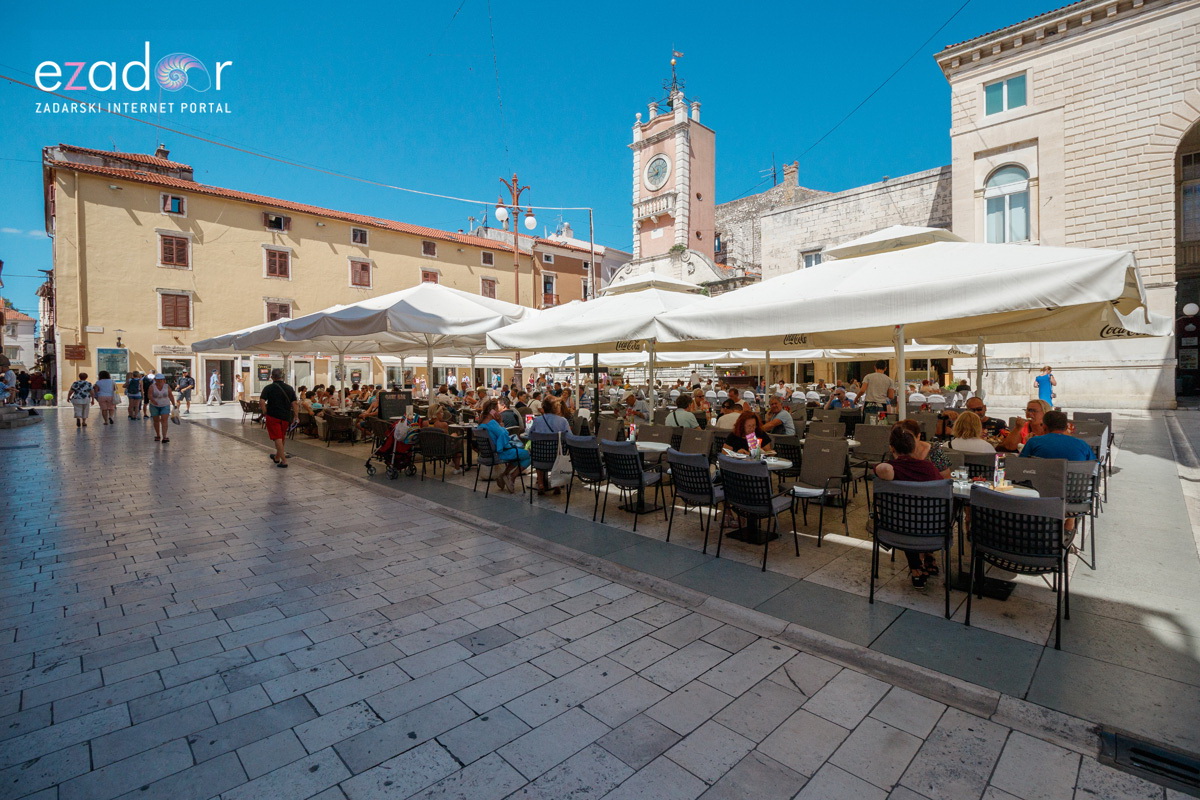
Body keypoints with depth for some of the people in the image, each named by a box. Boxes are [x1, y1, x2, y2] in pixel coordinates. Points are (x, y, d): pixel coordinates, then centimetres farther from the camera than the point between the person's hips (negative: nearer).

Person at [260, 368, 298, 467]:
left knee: (277, 438, -4)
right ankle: (277, 457, 35)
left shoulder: (268, 388, -5)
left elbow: (261, 402, -15)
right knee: (281, 438, 18)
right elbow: (295, 404, 1)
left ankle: (284, 460, -10)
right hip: (286, 417, 4)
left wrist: (265, 413, -4)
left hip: (273, 416, -4)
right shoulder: (289, 388, 5)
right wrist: (295, 417, 5)